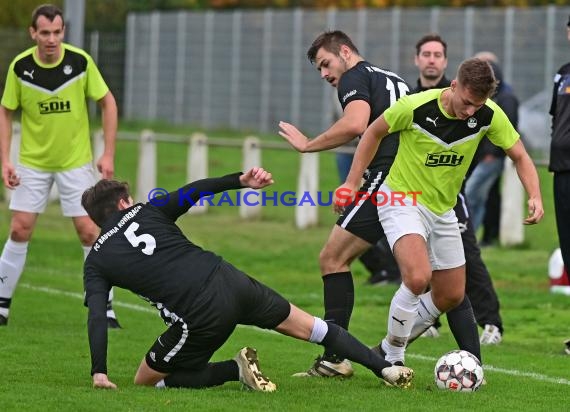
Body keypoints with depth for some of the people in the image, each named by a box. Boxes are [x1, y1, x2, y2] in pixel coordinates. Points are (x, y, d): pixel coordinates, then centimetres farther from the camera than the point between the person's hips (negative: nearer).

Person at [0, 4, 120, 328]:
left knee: (90, 232, -5)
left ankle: (105, 308, 5)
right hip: (33, 162, 1)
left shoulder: (81, 62, -14)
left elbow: (108, 102, -4)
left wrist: (109, 154, -8)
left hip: (76, 161, -1)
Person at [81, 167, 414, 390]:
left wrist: (99, 373, -3)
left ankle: (235, 370, -1)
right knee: (309, 327, 22)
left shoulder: (96, 262, 12)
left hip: (200, 319, -3)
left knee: (146, 381, 15)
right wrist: (241, 181, -8)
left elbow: (97, 317, -1)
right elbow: (194, 191, 0)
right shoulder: (147, 212, 16)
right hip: (229, 281, 4)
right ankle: (387, 368, 17)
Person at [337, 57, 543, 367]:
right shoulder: (415, 107, -24)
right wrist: (352, 183, -6)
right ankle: (393, 357, -9)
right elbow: (374, 132, -6)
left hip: (442, 210, 6)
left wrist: (535, 197, -20)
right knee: (418, 278, -29)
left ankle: (391, 346, 32)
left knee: (451, 296, 11)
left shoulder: (489, 115, -14)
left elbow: (519, 156, -3)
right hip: (403, 200, -6)